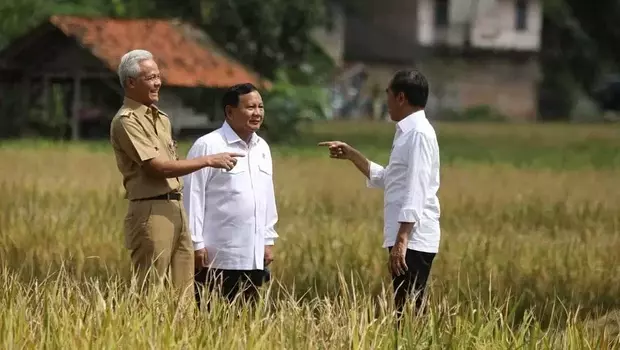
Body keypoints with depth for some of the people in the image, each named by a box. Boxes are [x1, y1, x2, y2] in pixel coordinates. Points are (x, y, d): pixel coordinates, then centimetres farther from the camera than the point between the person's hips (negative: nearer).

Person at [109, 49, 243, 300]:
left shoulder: (161, 118, 18)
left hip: (175, 209, 9)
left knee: (184, 293, 5)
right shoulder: (126, 121, -10)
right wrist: (209, 161, -15)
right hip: (151, 211, -8)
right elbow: (157, 168, -16)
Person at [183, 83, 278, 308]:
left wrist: (269, 240, 16)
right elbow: (193, 196, -10)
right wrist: (196, 244, -11)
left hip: (253, 255, 7)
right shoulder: (208, 146, -9)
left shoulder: (262, 148, 13)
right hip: (217, 256, -7)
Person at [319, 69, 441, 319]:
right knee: (405, 313, 9)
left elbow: (415, 191, -20)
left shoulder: (418, 134, -13)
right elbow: (386, 179, 30)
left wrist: (401, 239, -25)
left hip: (413, 240, -10)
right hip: (408, 239, 10)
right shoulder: (408, 132, 18)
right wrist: (351, 156, 24)